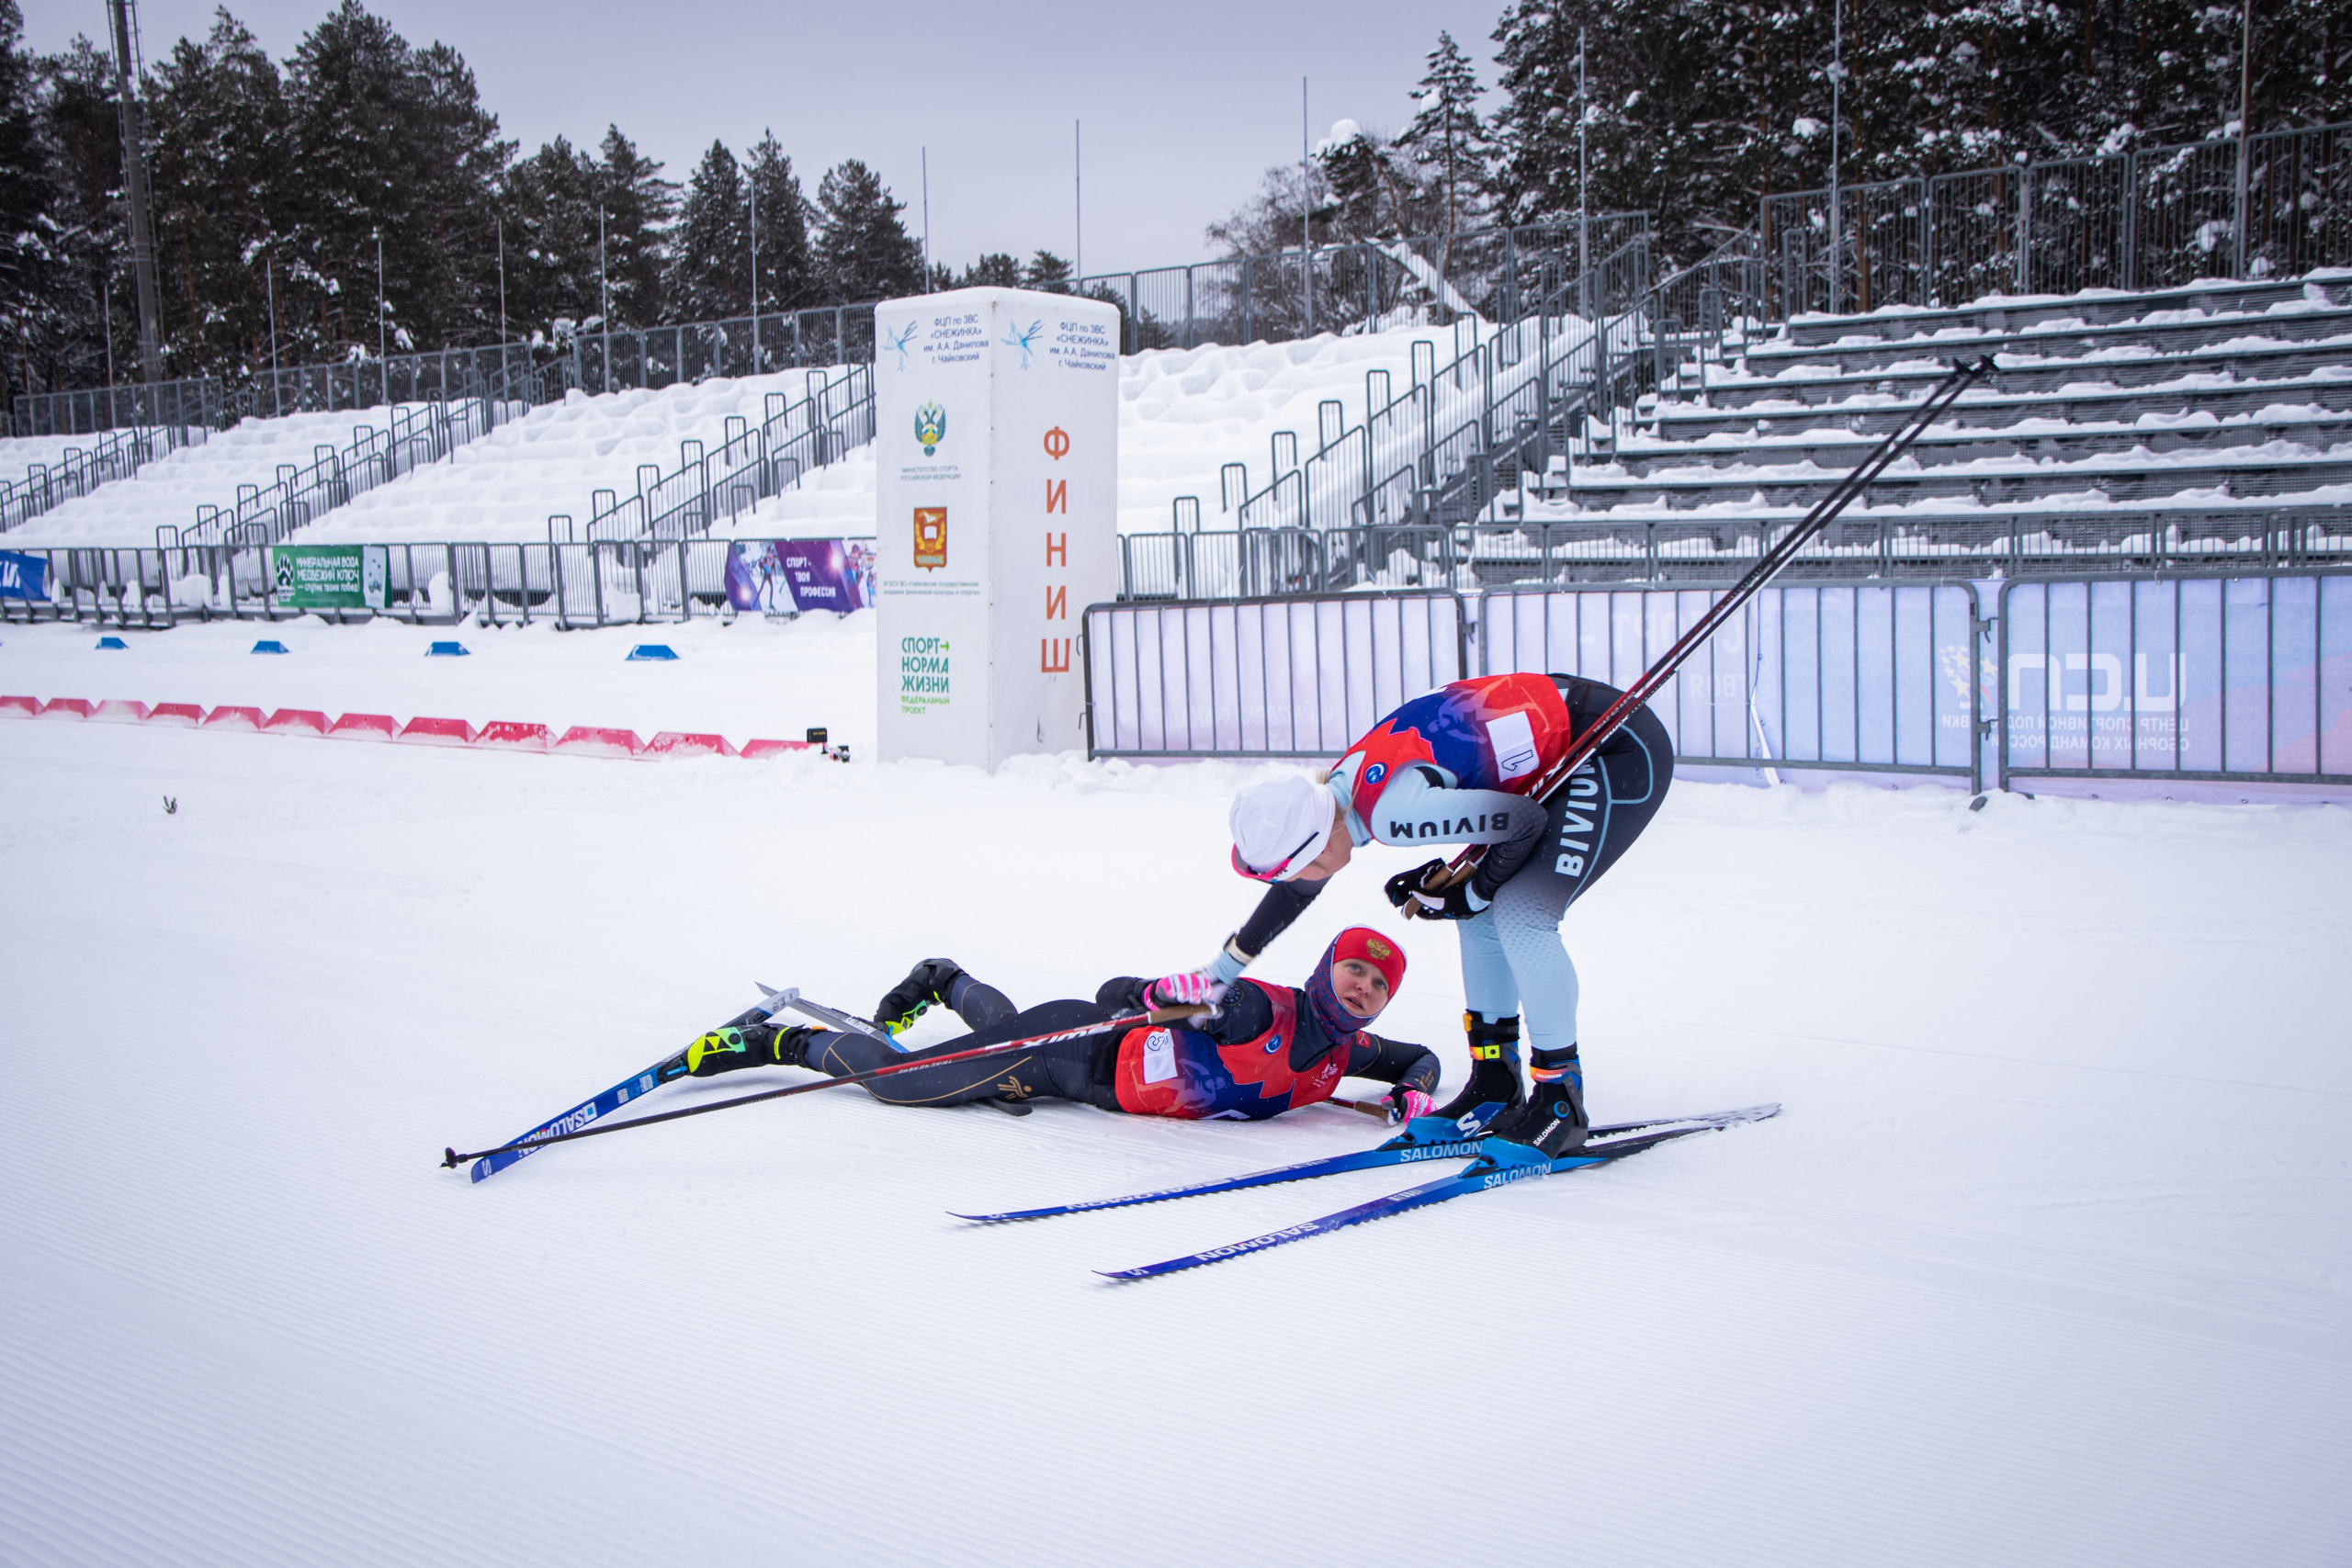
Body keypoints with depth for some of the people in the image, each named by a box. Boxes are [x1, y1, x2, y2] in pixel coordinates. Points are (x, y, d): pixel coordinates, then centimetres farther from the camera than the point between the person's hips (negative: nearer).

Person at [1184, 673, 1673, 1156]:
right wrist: (1223, 970, 29)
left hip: (1624, 752, -10)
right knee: (1483, 912, 10)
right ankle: (1496, 1087, 20)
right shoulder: (1341, 789, 1)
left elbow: (1524, 823, -20)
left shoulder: (1392, 809, -29)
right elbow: (1296, 889, 20)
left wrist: (1469, 894, -4)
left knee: (1519, 914, -17)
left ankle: (1561, 1100, -5)